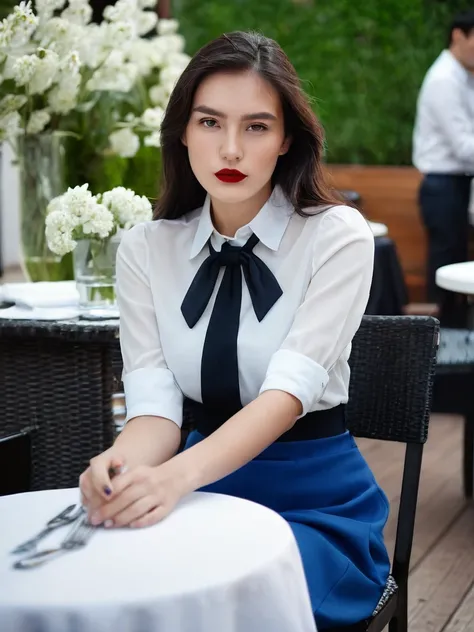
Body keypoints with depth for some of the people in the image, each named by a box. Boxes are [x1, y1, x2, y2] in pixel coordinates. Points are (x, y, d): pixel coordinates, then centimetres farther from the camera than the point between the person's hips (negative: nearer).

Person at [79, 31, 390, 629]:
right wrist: (122, 462, -33)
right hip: (206, 493, 3)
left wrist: (179, 474, -39)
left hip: (317, 499, -2)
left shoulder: (338, 237, -10)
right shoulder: (144, 249, 1)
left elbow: (290, 390, -21)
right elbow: (155, 401, -8)